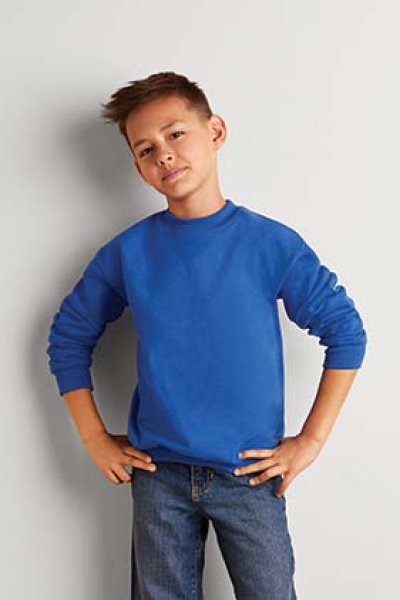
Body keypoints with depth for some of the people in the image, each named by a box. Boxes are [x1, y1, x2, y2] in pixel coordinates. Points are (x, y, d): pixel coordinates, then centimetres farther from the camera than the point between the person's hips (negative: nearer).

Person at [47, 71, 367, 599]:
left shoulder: (272, 244, -7)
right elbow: (68, 338, 9)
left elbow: (347, 333, -1)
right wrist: (95, 438, 4)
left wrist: (311, 440, -4)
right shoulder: (128, 253, -3)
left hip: (251, 475, -1)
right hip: (158, 477, 2)